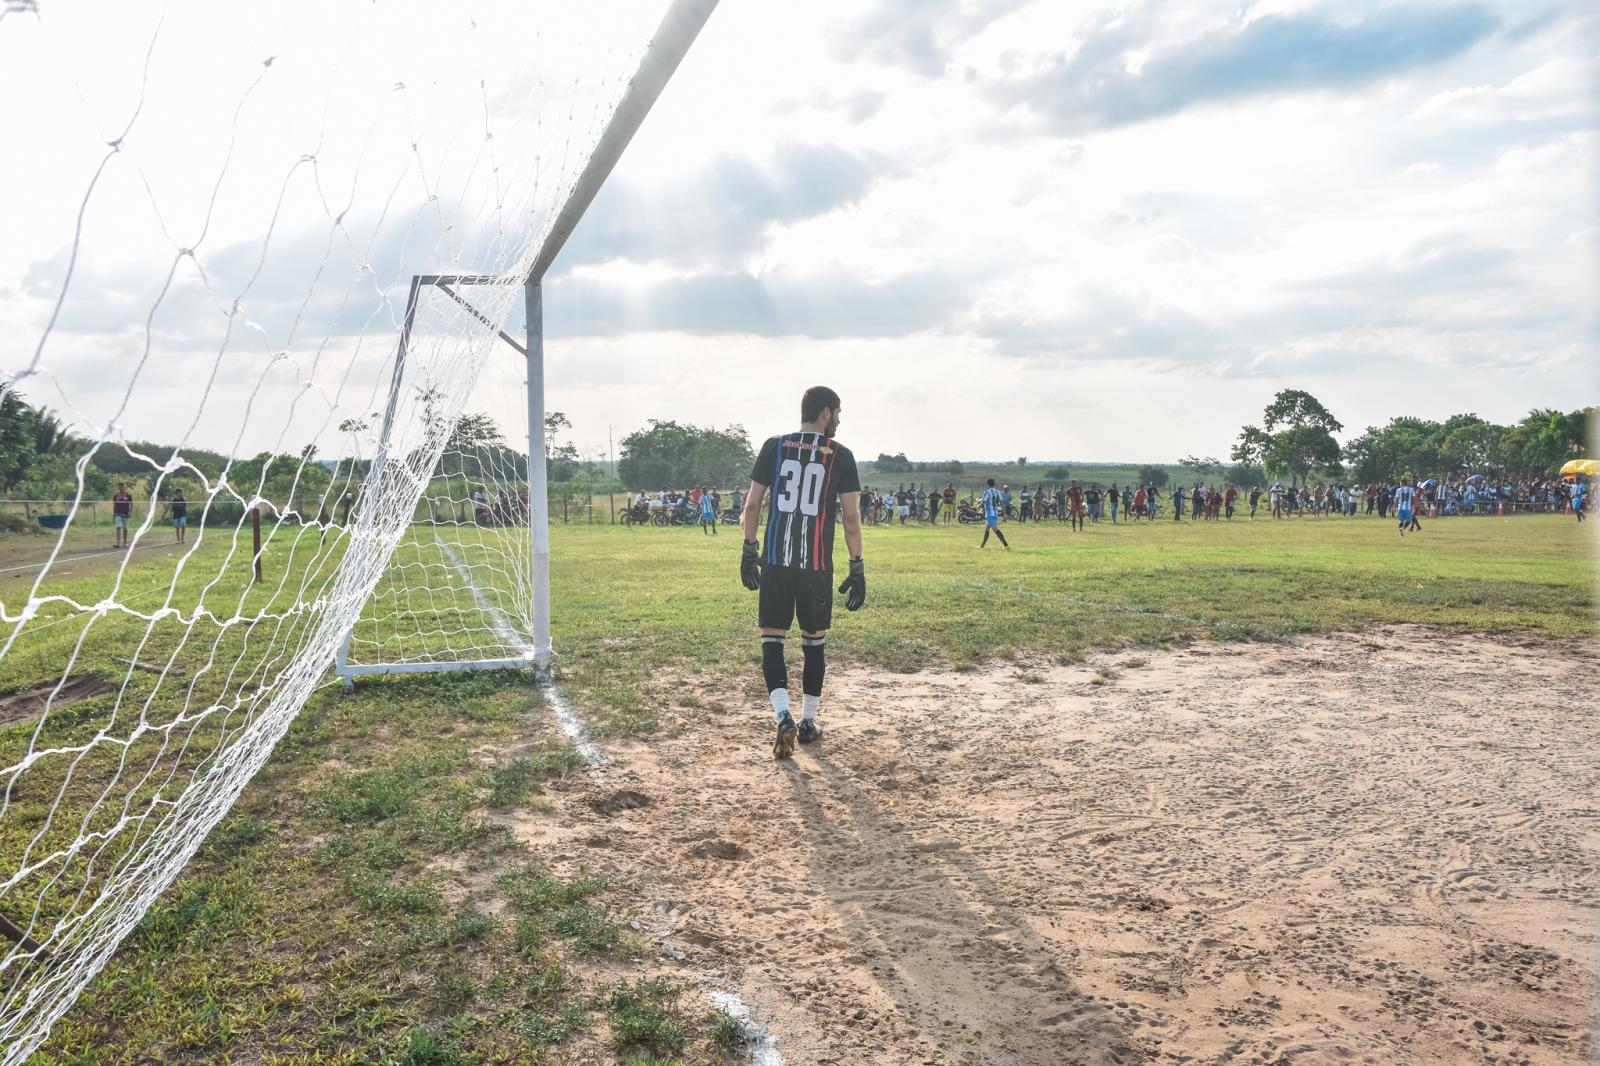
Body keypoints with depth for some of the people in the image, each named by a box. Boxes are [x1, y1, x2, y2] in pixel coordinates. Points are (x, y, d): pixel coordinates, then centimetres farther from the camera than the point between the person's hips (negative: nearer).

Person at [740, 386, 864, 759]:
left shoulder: (774, 447, 4)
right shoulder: (841, 455, 0)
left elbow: (752, 505, 3)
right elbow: (851, 518, -2)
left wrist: (749, 551, 12)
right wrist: (857, 568, 4)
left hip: (775, 562, 0)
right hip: (817, 566, 0)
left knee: (772, 642, 4)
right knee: (814, 644, 15)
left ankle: (785, 719, -13)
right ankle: (808, 722, 24)